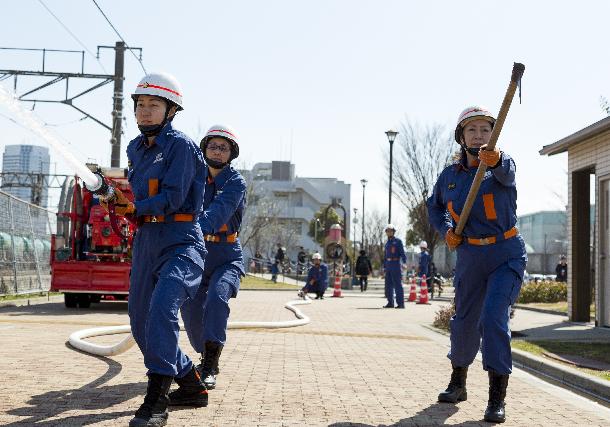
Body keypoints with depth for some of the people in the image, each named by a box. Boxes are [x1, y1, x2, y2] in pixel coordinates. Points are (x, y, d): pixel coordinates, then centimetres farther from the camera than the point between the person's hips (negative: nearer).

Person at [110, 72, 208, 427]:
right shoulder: (136, 148, 15)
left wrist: (136, 208, -30)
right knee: (142, 324, 9)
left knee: (163, 306, -30)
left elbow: (173, 198, -17)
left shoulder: (180, 145, -8)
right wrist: (115, 202, 4)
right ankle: (193, 386, 25)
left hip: (181, 242, -8)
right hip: (145, 242, 8)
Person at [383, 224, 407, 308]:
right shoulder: (387, 243, 19)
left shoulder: (398, 241, -1)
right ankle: (390, 303, 11)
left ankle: (400, 303, -9)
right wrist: (384, 267, 18)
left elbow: (403, 253, -10)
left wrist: (404, 263, -23)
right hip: (388, 265, 7)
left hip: (396, 264, -7)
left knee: (398, 285, -9)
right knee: (388, 285, 6)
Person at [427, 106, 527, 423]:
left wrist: (494, 159, -63)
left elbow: (505, 171, -39)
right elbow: (434, 206, 19)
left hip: (507, 256, -4)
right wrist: (446, 231, 0)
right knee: (463, 322, 12)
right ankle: (458, 384, 35)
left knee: (493, 317, -19)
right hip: (469, 257, 4)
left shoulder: (501, 165, -12)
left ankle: (497, 399, -11)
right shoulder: (449, 175, 0)